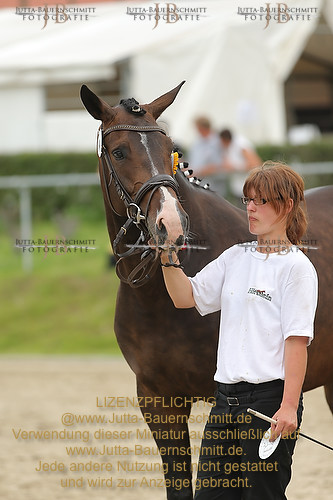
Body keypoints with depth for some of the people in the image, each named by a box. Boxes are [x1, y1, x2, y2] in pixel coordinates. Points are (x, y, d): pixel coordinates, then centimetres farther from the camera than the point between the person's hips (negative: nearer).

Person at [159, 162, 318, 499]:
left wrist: (289, 407, -19)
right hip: (227, 395, 7)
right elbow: (186, 297, 12)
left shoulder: (295, 266, -7)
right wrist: (167, 256, -4)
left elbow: (297, 341, -13)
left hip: (269, 396, -7)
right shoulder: (236, 257, 14)